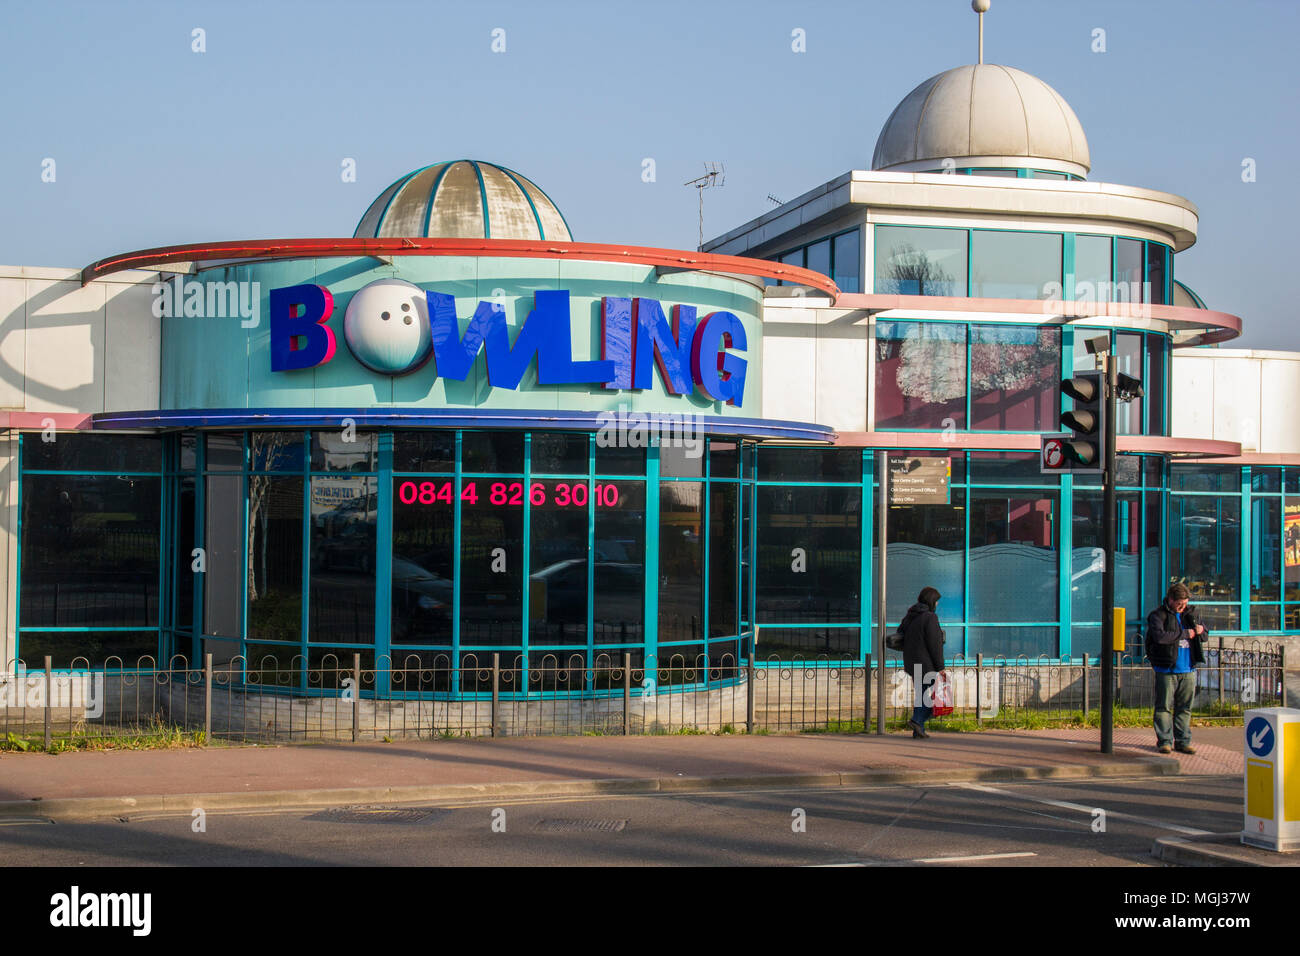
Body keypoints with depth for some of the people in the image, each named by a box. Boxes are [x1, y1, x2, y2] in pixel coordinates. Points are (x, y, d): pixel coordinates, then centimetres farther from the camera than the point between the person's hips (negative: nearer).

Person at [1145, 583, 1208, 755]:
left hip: (1188, 670, 5)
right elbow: (1159, 636, -22)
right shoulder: (1159, 615, -4)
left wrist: (1201, 631, -5)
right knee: (1164, 706, -1)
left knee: (1185, 708, 8)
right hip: (1166, 670, -5)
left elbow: (1204, 637, 19)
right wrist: (1185, 634, -16)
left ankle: (1183, 741, 14)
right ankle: (1164, 741, 4)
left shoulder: (1191, 613, 12)